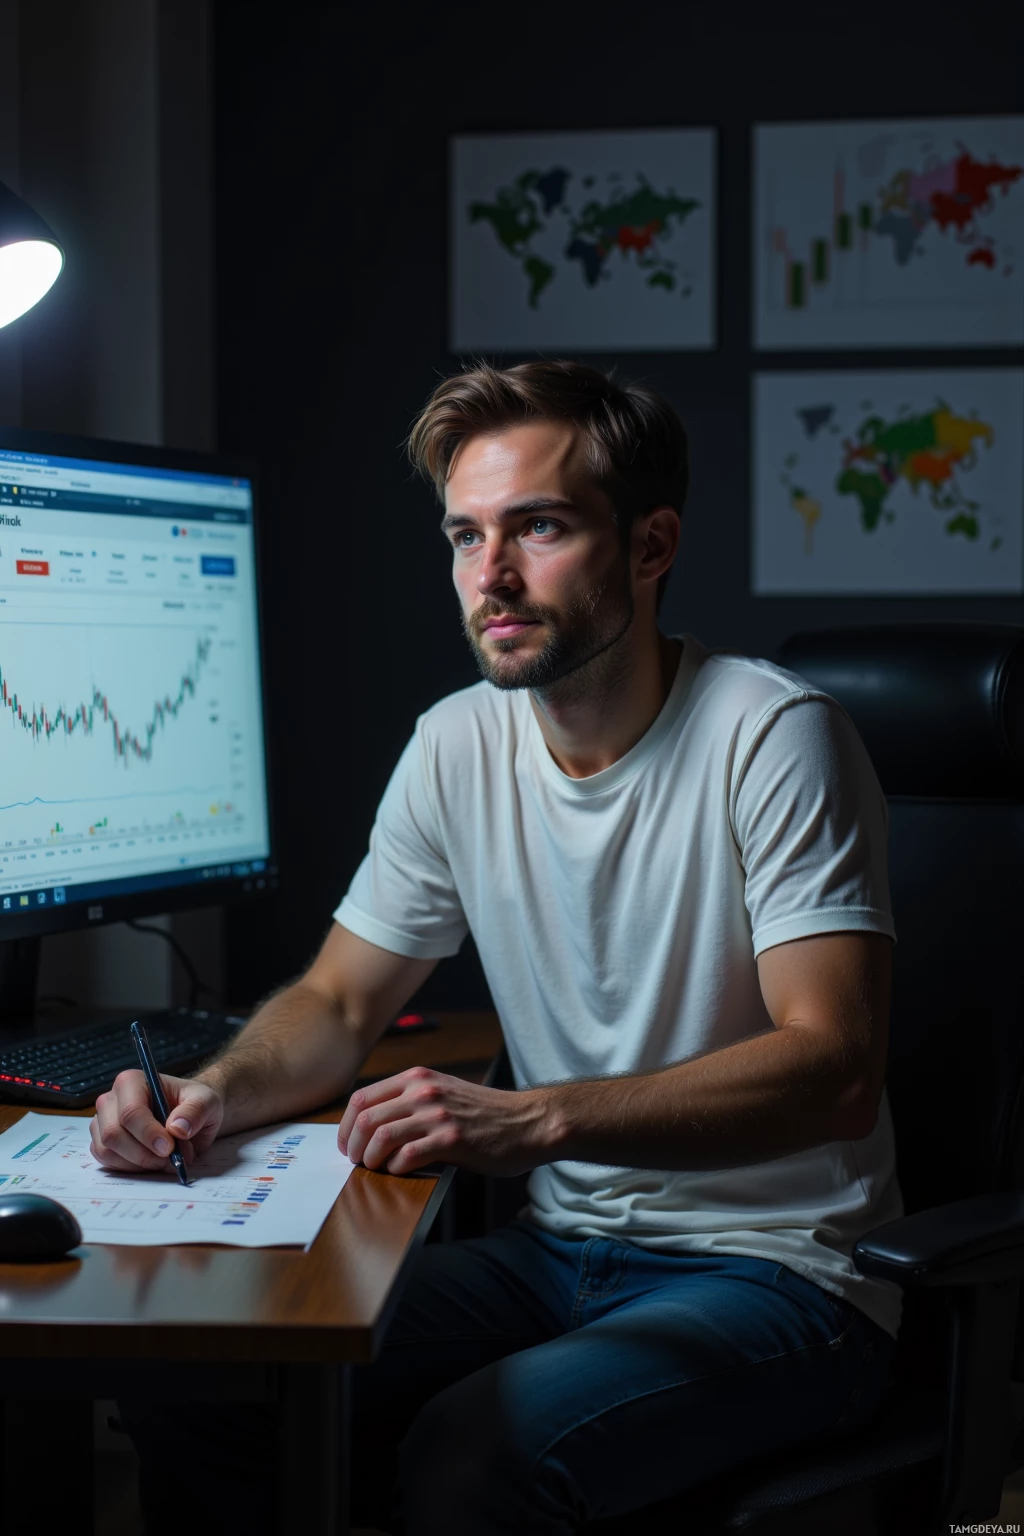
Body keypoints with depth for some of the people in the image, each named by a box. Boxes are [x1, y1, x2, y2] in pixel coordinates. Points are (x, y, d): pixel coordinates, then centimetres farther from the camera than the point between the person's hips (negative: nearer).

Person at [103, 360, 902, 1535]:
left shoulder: (772, 740, -15)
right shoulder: (457, 747, 4)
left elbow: (833, 1066, -24)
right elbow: (338, 1004, 12)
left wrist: (532, 1118, -35)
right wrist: (216, 1092, -11)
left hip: (779, 1274, -5)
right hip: (561, 1250, 6)